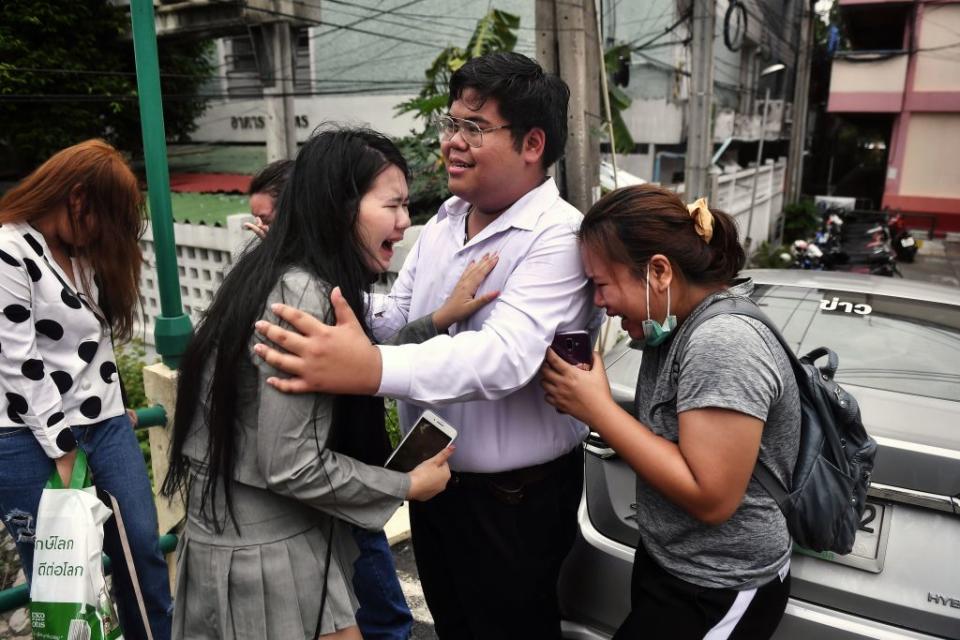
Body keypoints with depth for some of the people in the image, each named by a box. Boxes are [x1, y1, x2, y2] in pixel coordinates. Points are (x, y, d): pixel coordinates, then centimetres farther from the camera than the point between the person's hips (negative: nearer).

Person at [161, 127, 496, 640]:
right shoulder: (302, 296, -26)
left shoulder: (295, 279, 2)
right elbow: (291, 467, -26)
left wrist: (438, 320, -2)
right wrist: (408, 487, -14)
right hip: (266, 551, -9)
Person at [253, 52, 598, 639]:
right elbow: (399, 319, 8)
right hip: (433, 480, 7)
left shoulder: (559, 237, -21)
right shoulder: (445, 219, 4)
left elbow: (506, 356, -35)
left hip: (513, 500, -7)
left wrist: (374, 370, -49)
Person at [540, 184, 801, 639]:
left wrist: (597, 408, -23)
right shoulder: (680, 322, 1)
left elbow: (711, 498, -27)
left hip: (719, 594, -8)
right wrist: (589, 402, -9)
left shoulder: (723, 342, -27)